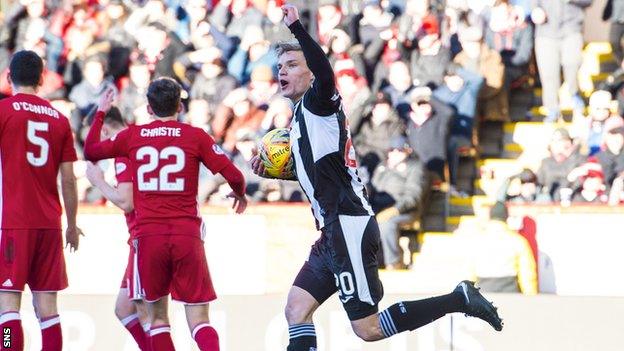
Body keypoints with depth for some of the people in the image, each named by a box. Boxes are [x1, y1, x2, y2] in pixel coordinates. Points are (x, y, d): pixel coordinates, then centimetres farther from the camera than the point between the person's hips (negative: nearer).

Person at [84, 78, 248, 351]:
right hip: (187, 234, -1)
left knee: (157, 316, 15)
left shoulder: (132, 136, 7)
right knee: (199, 321, 0)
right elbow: (234, 176, -1)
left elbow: (90, 152, 20)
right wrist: (240, 194, 21)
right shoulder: (196, 137, 3)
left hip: (149, 236, 1)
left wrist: (100, 112, 33)